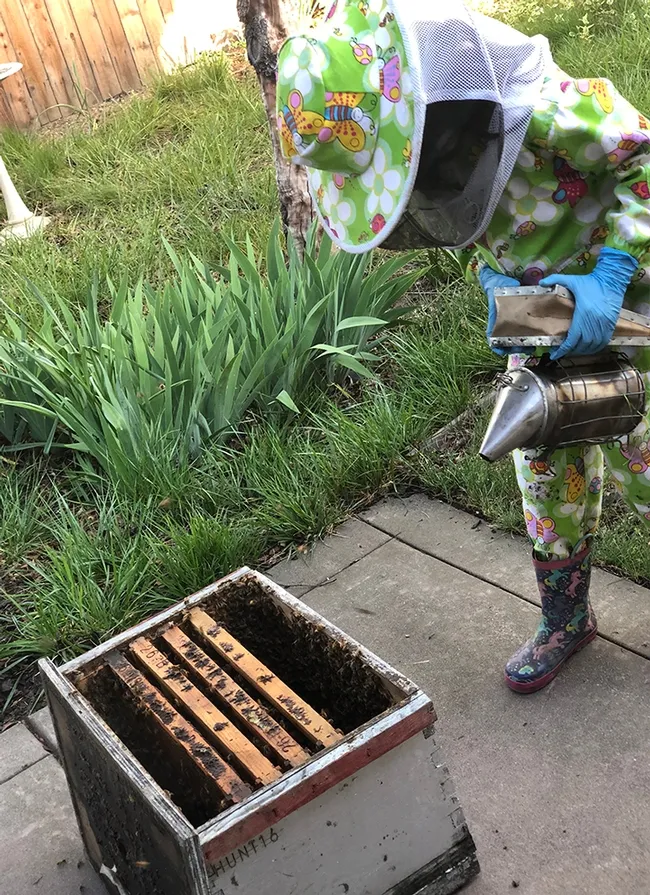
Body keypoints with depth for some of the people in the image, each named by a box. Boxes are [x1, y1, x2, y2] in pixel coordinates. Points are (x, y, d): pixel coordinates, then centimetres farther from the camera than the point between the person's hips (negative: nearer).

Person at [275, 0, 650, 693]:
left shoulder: (542, 108, -35)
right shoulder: (385, 136, -13)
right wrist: (492, 279, -15)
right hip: (549, 303, 6)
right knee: (548, 469, 10)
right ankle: (565, 620, 29)